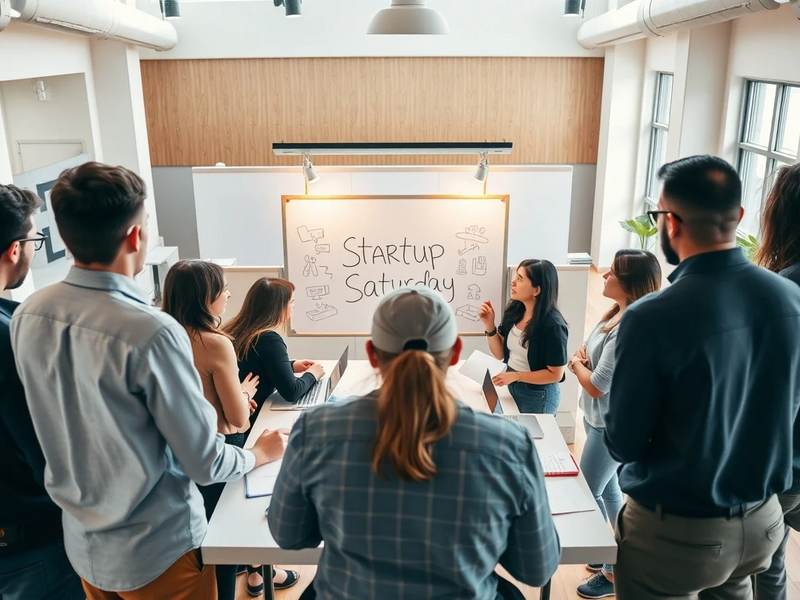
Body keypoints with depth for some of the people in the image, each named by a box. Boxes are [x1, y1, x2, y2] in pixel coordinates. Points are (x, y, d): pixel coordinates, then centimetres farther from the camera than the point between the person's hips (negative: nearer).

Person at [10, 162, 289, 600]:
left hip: (81, 543, 6)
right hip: (155, 551, -6)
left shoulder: (27, 315, -9)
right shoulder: (151, 333, -30)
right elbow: (205, 463, -21)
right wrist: (260, 454, 0)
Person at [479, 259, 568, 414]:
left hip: (538, 396, -6)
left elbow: (555, 374, -19)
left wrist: (516, 375, -22)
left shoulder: (552, 325, -24)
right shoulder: (514, 310, -7)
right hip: (512, 388, 6)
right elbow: (500, 354, 1)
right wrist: (489, 325, -12)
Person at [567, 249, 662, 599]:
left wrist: (576, 366, -7)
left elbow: (596, 386, -26)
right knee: (607, 487, 21)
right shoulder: (616, 313, 1)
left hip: (613, 426, -9)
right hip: (598, 418, 10)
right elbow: (593, 350, 16)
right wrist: (583, 356, -7)